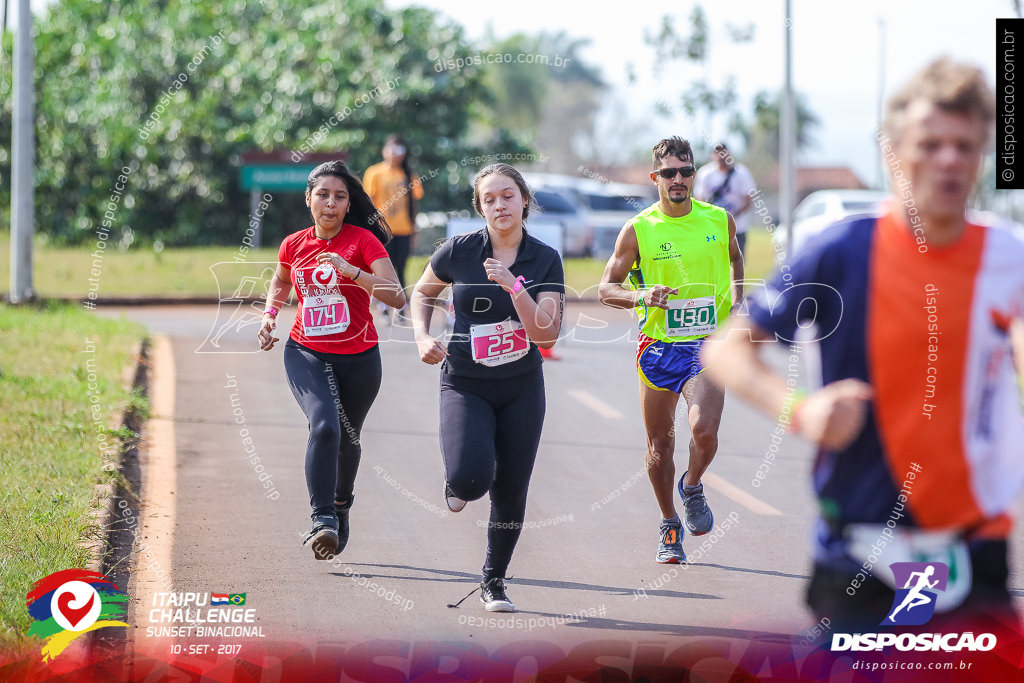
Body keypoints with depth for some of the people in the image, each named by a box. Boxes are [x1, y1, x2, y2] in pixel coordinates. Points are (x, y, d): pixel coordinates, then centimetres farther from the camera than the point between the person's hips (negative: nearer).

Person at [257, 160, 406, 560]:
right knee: (324, 426, -25)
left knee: (347, 438, 16)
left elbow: (397, 298, -20)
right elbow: (280, 281, 25)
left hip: (358, 359, 0)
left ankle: (341, 505, 46)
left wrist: (351, 272, -30)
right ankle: (322, 520, -28)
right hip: (306, 354, 0)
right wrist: (270, 313, 6)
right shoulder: (294, 245, 1)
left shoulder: (363, 240, -10)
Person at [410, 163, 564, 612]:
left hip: (521, 388, 2)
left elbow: (547, 334, -16)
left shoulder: (545, 260, -6)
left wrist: (514, 287, -27)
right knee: (472, 479, -24)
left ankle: (493, 582, 27)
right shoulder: (459, 251, -8)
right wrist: (422, 338, -6)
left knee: (510, 492, 5)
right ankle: (458, 482, 16)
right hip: (465, 384, -2)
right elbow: (422, 292, 10)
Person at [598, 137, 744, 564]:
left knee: (704, 429, -21)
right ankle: (669, 526, 27)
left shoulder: (720, 221, 2)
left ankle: (692, 487, 12)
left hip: (708, 344, 0)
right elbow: (606, 289, -1)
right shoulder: (638, 230, -5)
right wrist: (640, 296, -21)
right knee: (660, 444, 7)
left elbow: (734, 258, 24)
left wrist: (736, 301, 9)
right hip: (658, 347, 0)